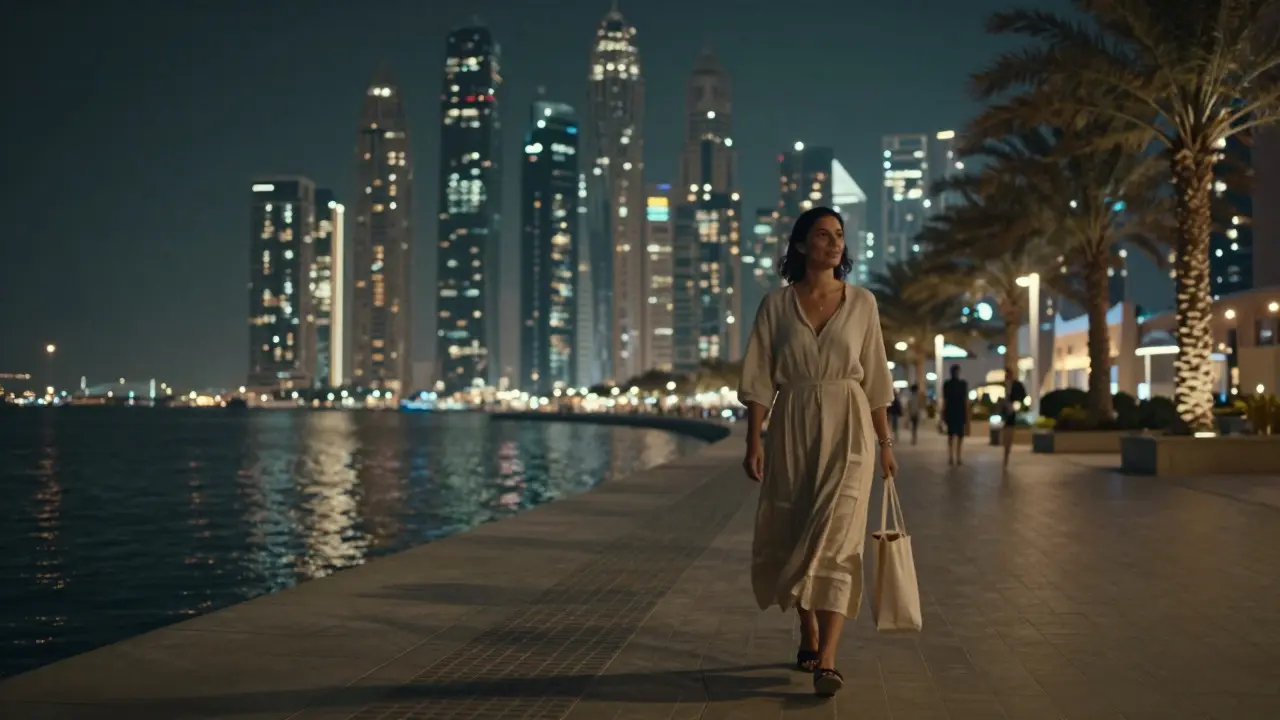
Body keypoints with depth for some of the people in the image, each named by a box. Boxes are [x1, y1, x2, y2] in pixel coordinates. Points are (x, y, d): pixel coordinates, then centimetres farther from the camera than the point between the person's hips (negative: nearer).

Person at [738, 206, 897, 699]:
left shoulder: (862, 303, 4)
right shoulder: (776, 305, 2)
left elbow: (875, 379, 7)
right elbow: (759, 380, 0)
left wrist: (885, 443, 6)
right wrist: (753, 441, -7)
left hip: (848, 430, -1)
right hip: (791, 429, 1)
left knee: (835, 538, -11)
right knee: (788, 539, 9)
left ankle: (826, 660, -13)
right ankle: (809, 635, 32)